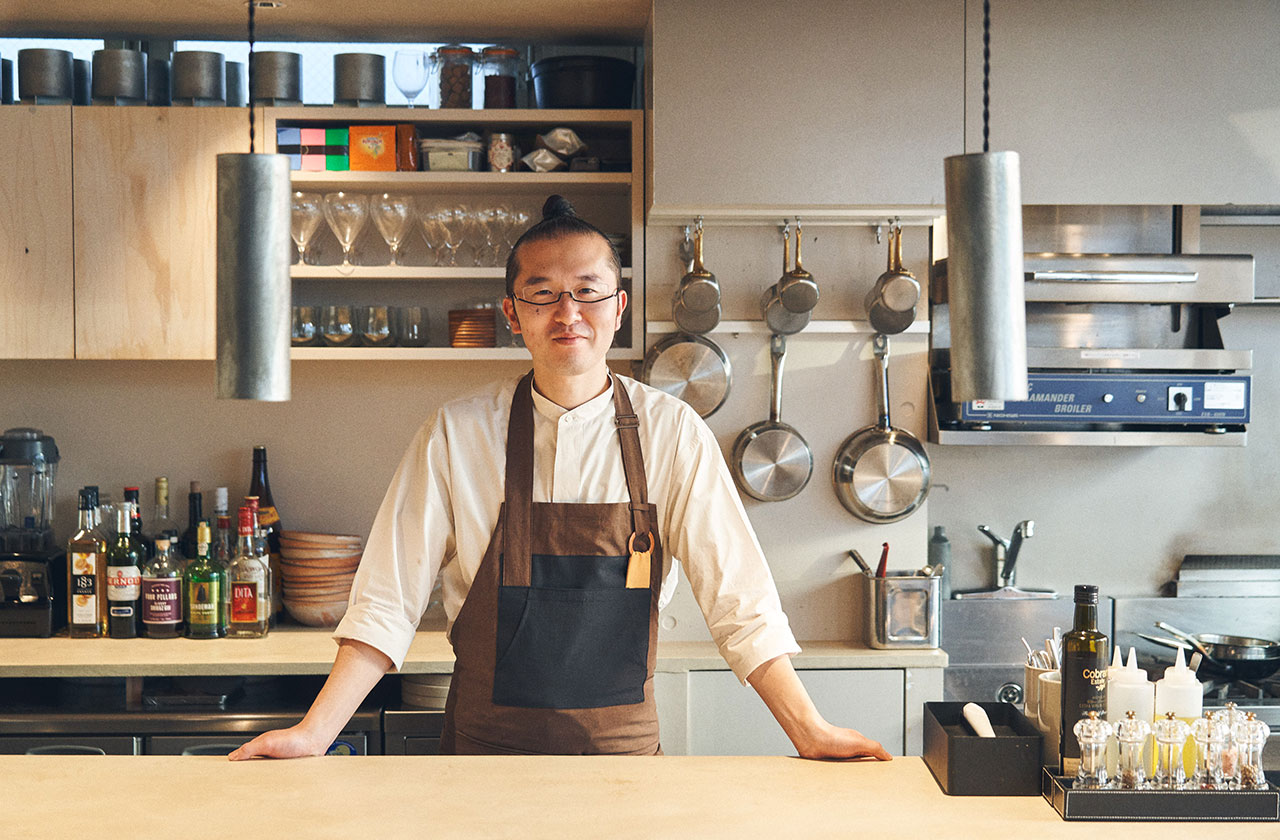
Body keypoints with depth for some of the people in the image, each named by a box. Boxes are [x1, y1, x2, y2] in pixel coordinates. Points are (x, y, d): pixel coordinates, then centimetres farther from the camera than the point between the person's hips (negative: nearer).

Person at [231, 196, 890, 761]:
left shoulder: (671, 433, -4)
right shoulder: (457, 436, -4)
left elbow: (738, 598, -4)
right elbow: (388, 601, -4)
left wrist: (810, 733, -11)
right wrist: (315, 733, -13)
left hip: (624, 751, 1)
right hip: (488, 747, 0)